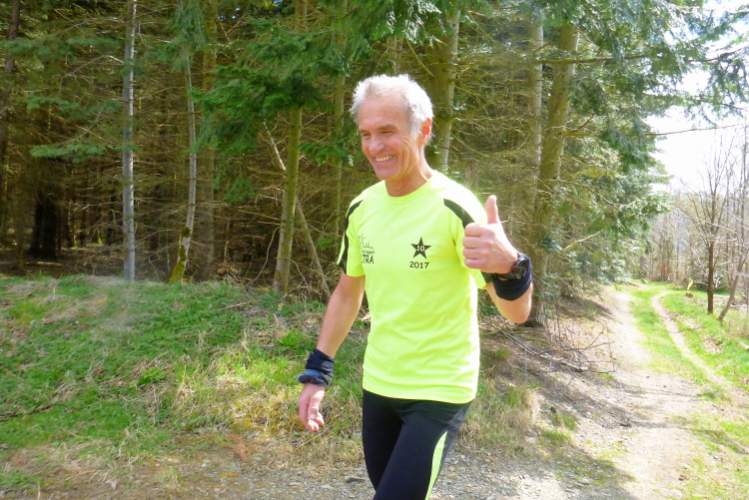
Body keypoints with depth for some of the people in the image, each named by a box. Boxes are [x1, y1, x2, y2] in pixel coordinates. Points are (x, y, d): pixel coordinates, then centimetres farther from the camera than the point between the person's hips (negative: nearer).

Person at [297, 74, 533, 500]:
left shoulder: (453, 207, -19)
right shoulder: (361, 209, -1)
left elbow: (517, 312, -22)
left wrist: (509, 266, -45)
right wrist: (317, 372, 8)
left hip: (440, 392, -6)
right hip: (377, 386, 6)